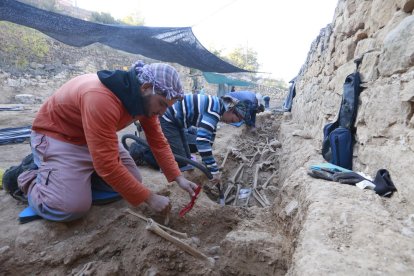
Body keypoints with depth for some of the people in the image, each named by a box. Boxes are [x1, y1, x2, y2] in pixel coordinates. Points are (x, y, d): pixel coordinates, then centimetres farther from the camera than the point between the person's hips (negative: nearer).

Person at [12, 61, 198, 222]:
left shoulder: (146, 99, -12)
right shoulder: (101, 99, -38)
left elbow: (158, 141, -4)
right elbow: (107, 164, -37)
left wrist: (178, 178, -13)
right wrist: (149, 198, -30)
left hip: (98, 136, 8)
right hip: (56, 136, -7)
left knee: (133, 181, 1)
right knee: (72, 207, -22)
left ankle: (80, 172, 18)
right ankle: (30, 179, 9)